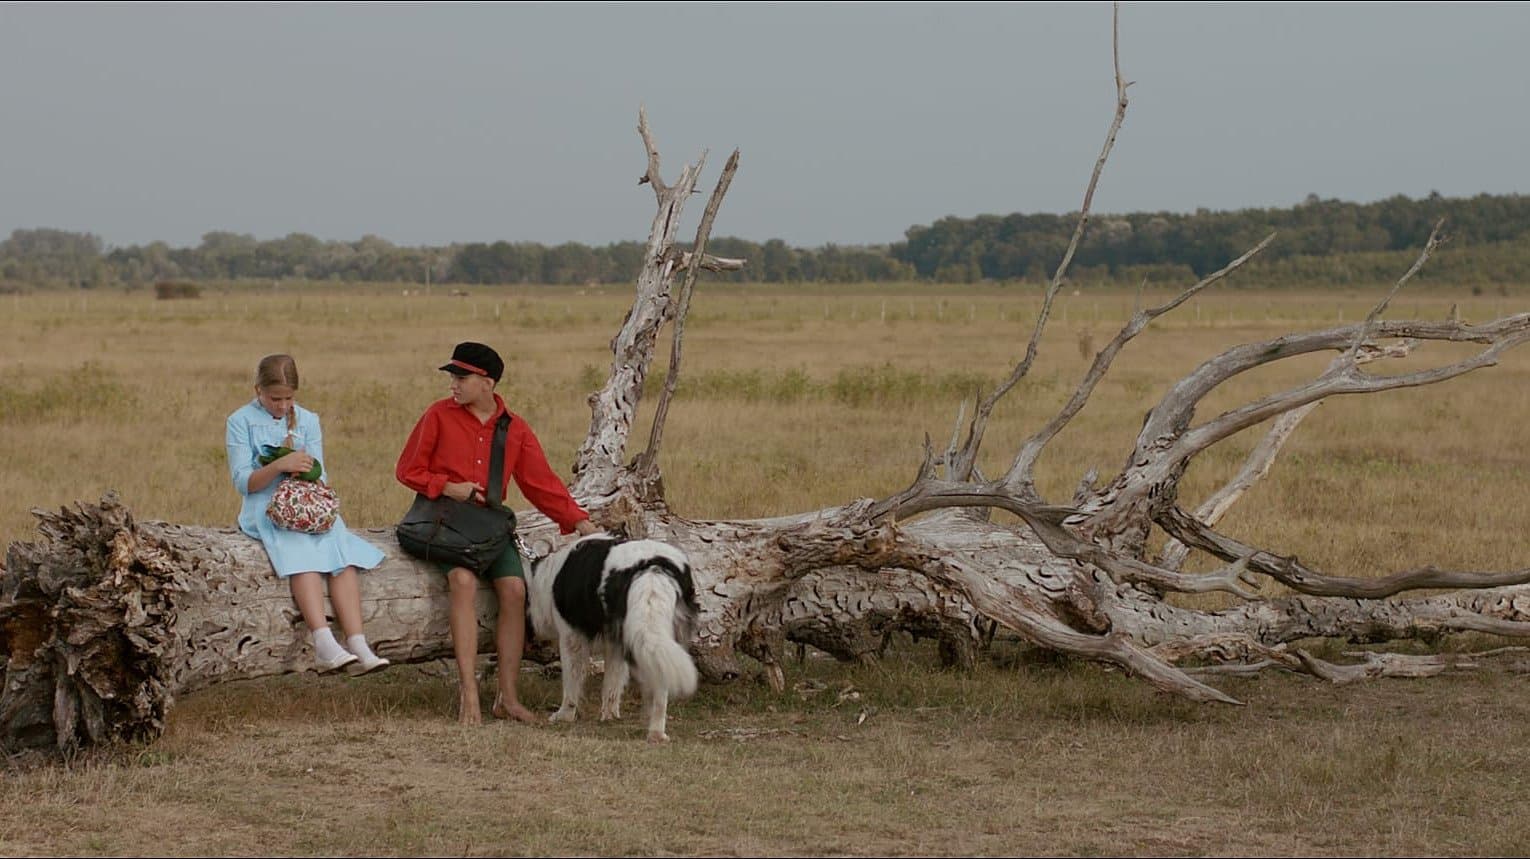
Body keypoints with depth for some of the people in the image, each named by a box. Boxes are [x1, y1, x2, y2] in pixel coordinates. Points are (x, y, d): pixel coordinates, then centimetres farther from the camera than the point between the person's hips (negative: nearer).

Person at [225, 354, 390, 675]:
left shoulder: (308, 420, 16)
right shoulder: (240, 422, 4)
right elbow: (243, 482, -4)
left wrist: (305, 467, -13)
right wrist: (279, 466, -21)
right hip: (265, 510, -4)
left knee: (343, 552, -26)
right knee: (300, 552, -34)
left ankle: (358, 646, -37)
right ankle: (324, 643, -48)